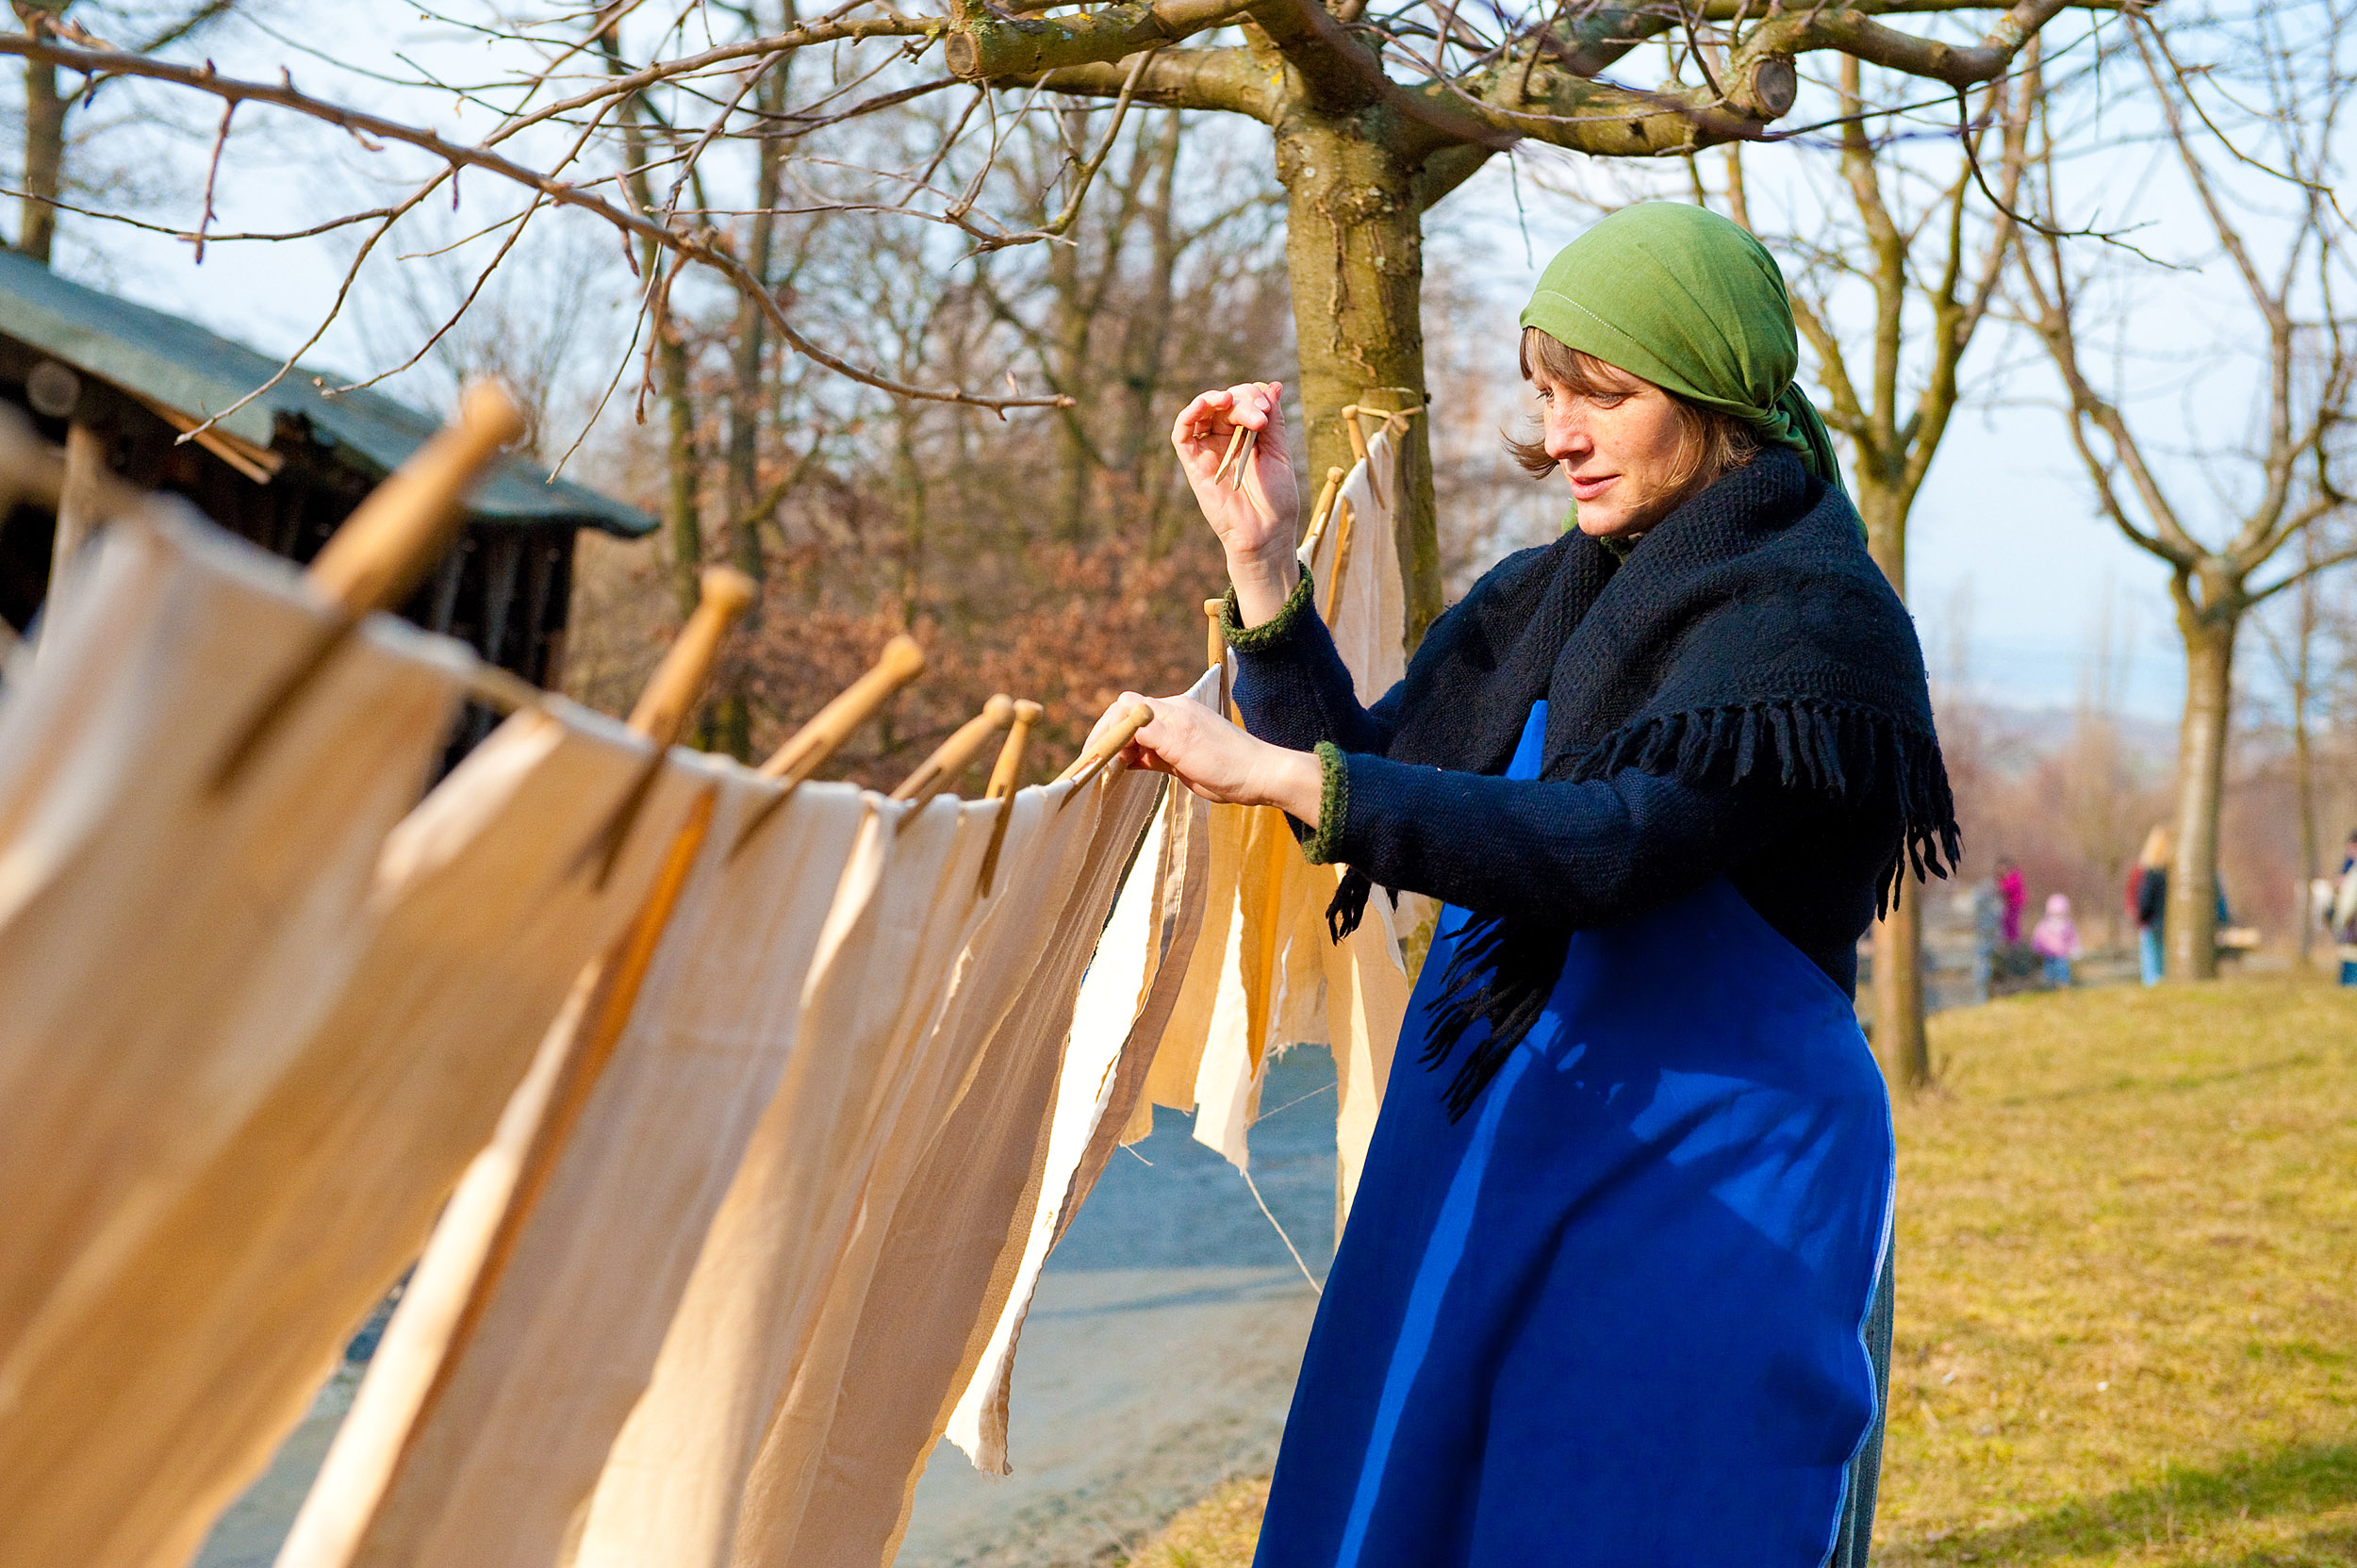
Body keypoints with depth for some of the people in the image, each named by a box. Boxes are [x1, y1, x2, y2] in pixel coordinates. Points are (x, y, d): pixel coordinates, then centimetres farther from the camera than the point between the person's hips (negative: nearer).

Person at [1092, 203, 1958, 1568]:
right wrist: (1264, 560, -1)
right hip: (1487, 1181, 7)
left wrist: (1276, 774, -29)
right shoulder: (1541, 604, 12)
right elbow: (1365, 775, 9)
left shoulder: (1814, 622, -11)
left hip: (1712, 1210, -7)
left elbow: (1611, 845, -26)